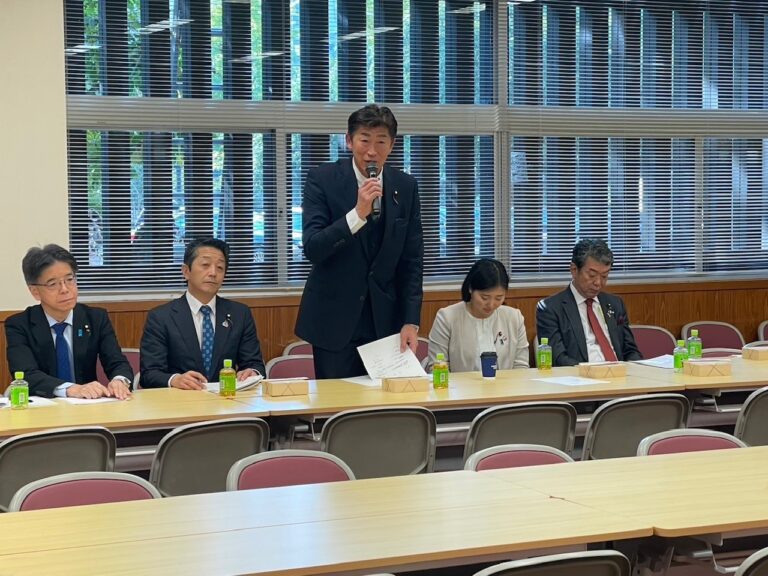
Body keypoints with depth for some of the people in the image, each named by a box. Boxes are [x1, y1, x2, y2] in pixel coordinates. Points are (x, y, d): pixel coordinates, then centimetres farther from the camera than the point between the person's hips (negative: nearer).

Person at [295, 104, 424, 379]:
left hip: (386, 318, 3)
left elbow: (412, 261, 5)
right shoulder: (322, 179, -6)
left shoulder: (406, 187, 3)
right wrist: (357, 213, -26)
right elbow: (312, 249, -15)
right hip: (335, 319, -2)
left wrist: (411, 322, -3)